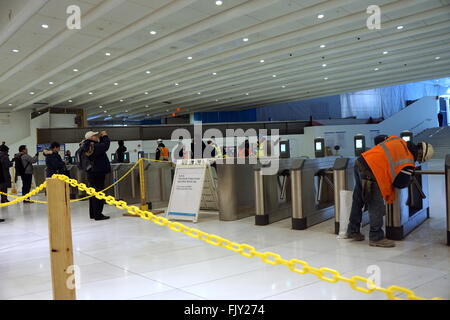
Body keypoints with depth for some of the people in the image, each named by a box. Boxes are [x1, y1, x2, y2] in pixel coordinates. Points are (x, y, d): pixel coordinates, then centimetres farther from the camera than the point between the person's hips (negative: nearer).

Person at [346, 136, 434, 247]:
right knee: (377, 206, 3)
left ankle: (353, 231, 34)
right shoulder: (409, 164, -4)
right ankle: (376, 238, 12)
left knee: (358, 200, 20)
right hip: (370, 173, -9)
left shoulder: (397, 140, 13)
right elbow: (401, 183, 0)